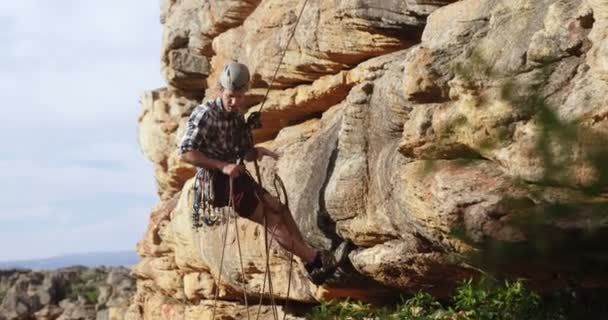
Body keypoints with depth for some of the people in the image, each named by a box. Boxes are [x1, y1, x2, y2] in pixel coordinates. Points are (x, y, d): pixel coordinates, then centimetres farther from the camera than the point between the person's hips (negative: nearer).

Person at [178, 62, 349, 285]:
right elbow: (186, 153, -23)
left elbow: (245, 153, 18)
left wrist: (257, 152, -6)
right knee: (272, 219, -13)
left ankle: (313, 266, -1)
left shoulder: (238, 115, 11)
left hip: (236, 178, 8)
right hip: (217, 183, -8)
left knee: (279, 209, 0)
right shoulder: (206, 114, -15)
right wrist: (222, 166, -27)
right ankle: (316, 259, -11)